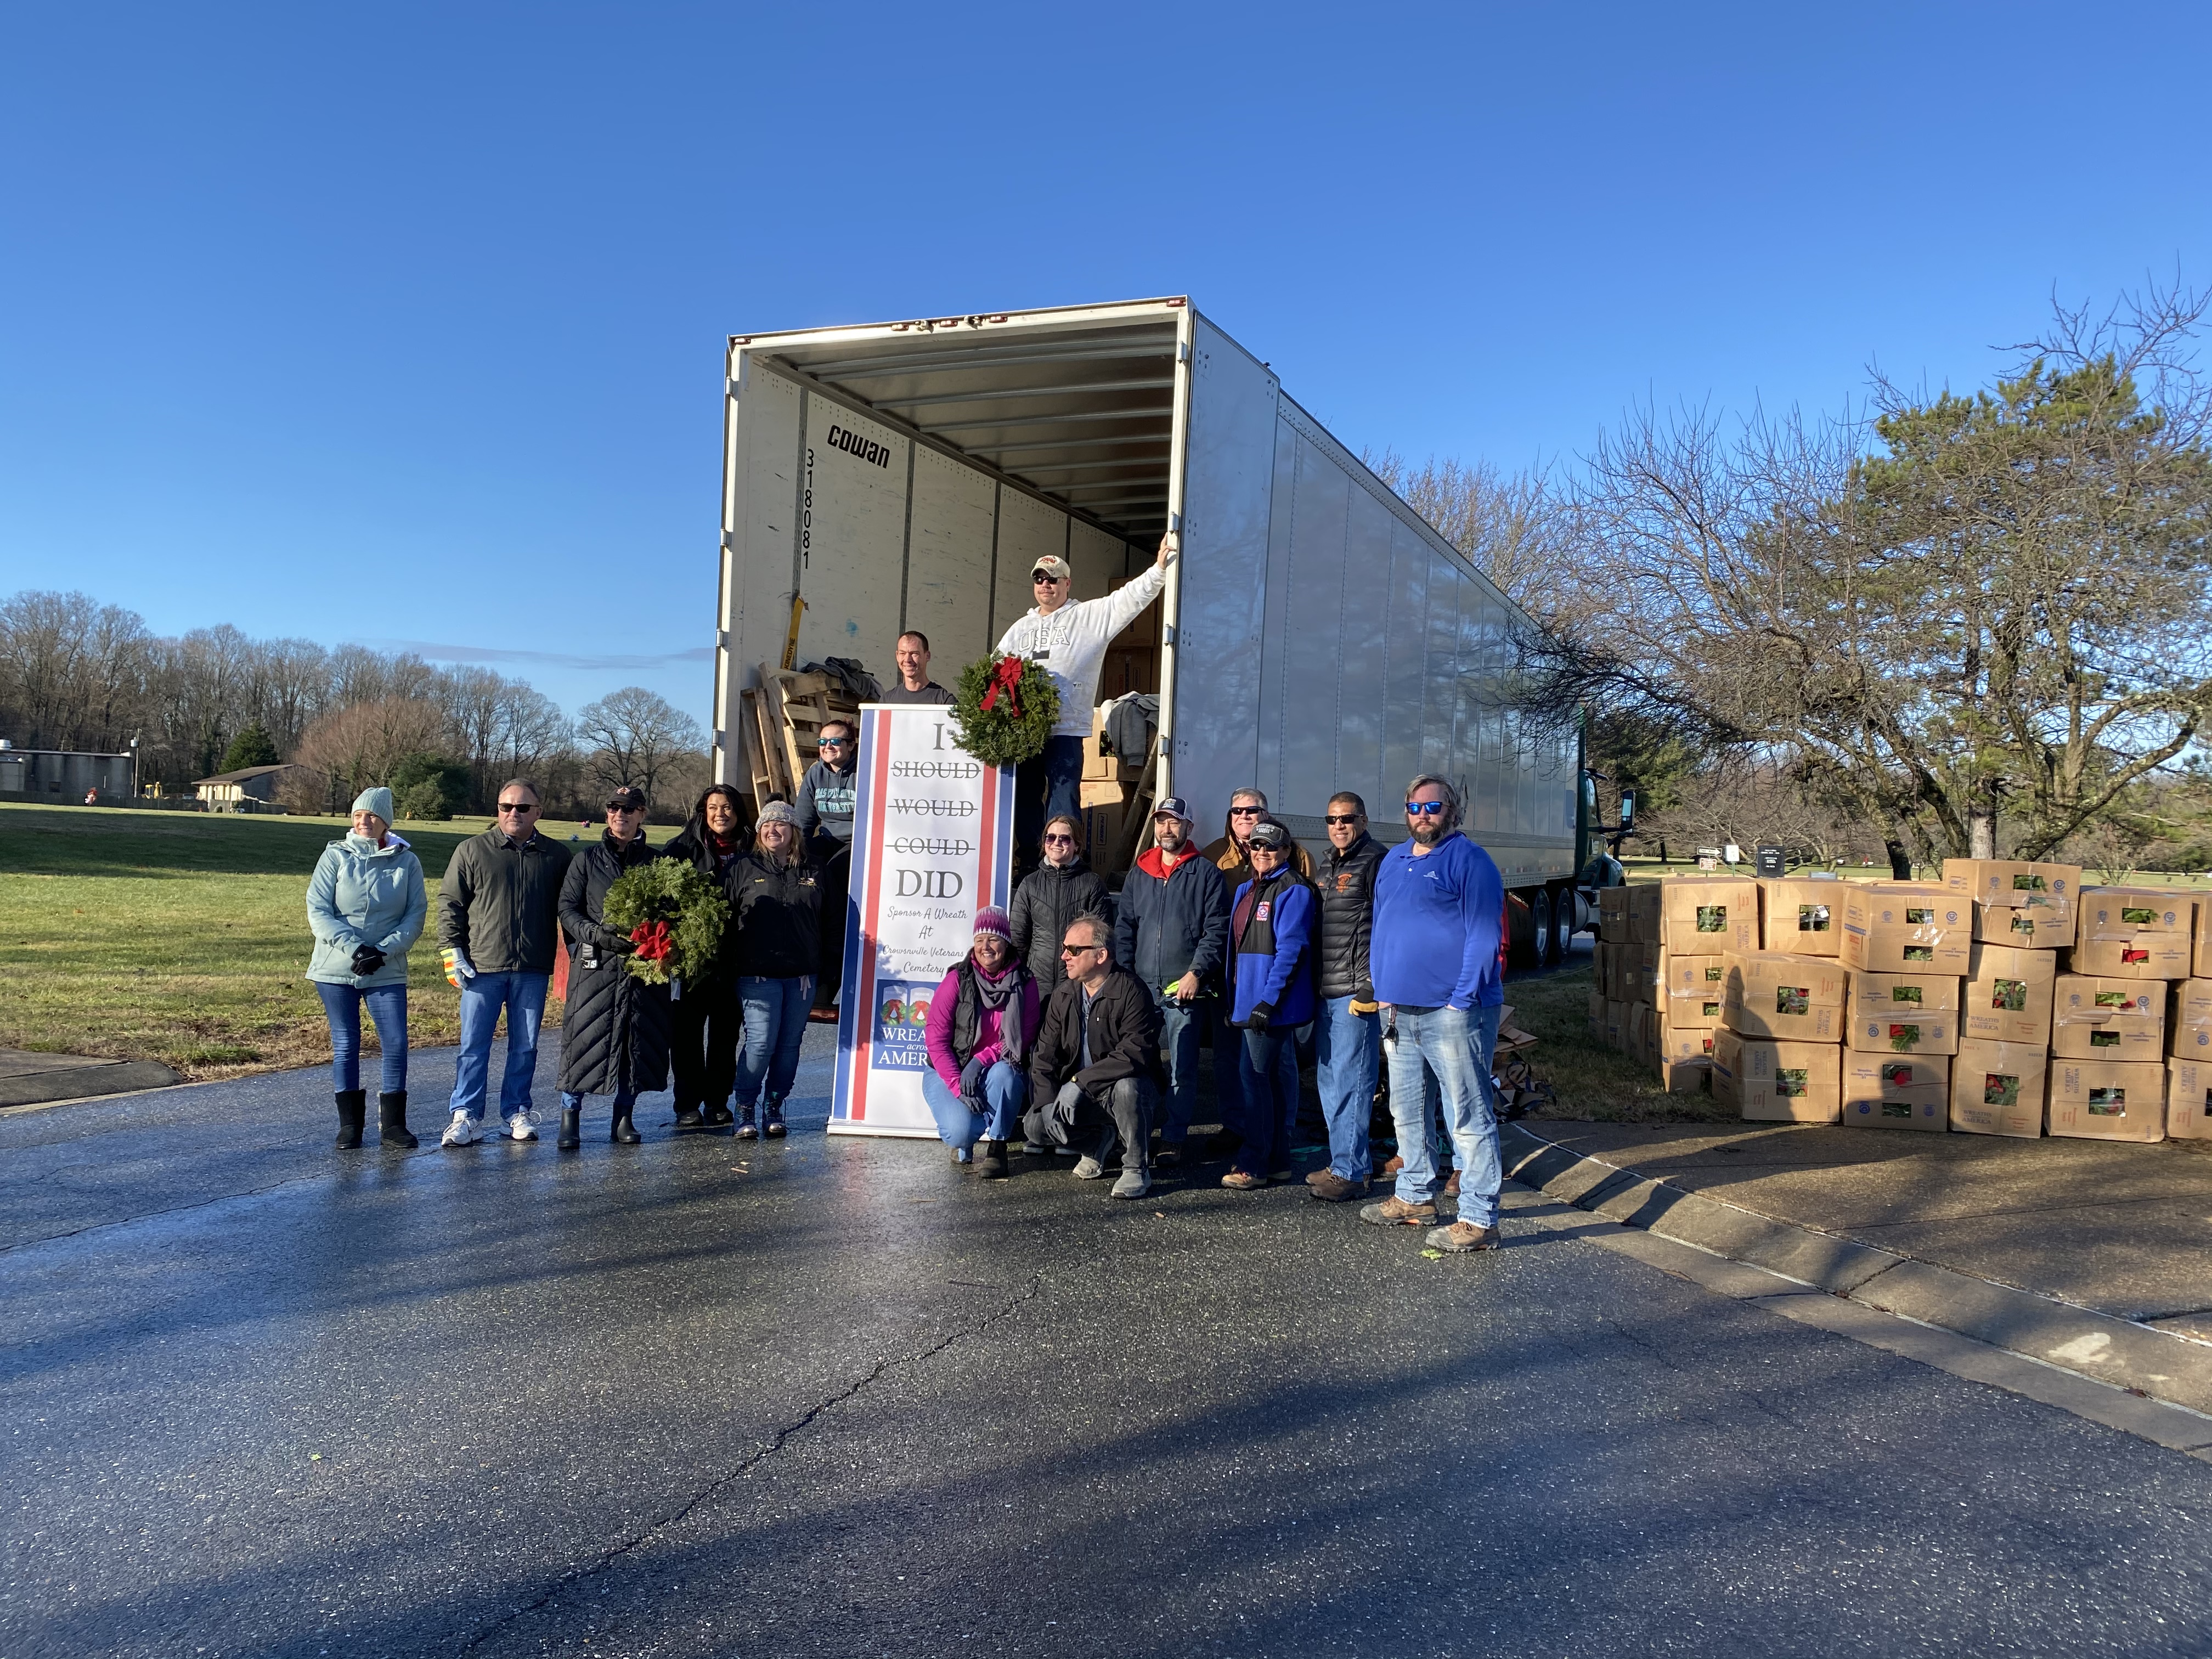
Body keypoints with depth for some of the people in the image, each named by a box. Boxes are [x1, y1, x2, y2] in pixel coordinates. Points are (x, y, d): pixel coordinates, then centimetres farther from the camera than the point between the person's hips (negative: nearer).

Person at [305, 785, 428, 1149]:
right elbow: (318, 911, -5)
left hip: (388, 972, 0)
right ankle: (349, 1125, 17)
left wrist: (384, 950, -13)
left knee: (396, 1044, -4)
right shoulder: (335, 856, 0)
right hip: (336, 969, 0)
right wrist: (354, 948, -16)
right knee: (345, 1045, 6)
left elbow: (417, 914, 0)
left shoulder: (407, 861, 1)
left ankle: (392, 1125, 8)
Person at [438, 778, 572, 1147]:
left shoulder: (556, 856, 7)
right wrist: (452, 952, -3)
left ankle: (517, 1113, 19)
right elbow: (449, 904, 5)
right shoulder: (472, 851, 3)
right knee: (474, 1046, 1)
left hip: (533, 971, 2)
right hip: (482, 967, -1)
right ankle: (466, 1116, 8)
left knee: (525, 1047, 8)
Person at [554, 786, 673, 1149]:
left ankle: (622, 1118, 17)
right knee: (584, 1037, -6)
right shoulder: (587, 859, 8)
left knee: (637, 1041, 4)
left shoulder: (655, 862, 12)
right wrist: (597, 934, -14)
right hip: (595, 965, -2)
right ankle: (570, 1117, 6)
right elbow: (567, 909, 4)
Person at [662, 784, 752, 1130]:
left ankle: (718, 1103, 18)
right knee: (686, 1032, 1)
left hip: (732, 961, 1)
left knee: (725, 1033, 8)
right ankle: (688, 1107, 9)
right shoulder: (686, 848, 3)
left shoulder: (750, 854, 7)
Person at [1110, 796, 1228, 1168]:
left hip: (1186, 988, -4)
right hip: (1142, 988, 4)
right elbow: (1123, 928, 14)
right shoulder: (1139, 874, 15)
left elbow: (1216, 931, -3)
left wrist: (1196, 973, -14)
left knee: (1182, 1069, -2)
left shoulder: (1206, 874, 2)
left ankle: (1173, 1140, 4)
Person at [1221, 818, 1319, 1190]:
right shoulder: (1246, 890, 17)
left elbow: (1290, 950, -18)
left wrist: (1267, 1001, -23)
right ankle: (1277, 1161, 19)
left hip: (1273, 1004, -9)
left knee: (1256, 1077, -7)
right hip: (1248, 1001, 9)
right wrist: (1233, 999, 18)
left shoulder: (1293, 891, -10)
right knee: (1273, 1077, 12)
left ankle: (1253, 1165, -1)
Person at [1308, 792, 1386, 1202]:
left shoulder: (1375, 861, -8)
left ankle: (1350, 1171, -1)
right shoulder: (1326, 864, 18)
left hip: (1356, 992, -9)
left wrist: (1373, 983, -17)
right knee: (1329, 1080, 14)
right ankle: (1343, 1162, 24)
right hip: (1326, 991, 9)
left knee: (1350, 1082, -7)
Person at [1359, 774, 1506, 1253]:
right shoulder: (1393, 861, 15)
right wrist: (1382, 989, 12)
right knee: (1406, 1112, 18)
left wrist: (1462, 1000, -16)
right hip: (1399, 1011, 8)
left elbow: (1483, 936, -12)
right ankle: (1414, 1198, 33)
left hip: (1452, 1012, -8)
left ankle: (1479, 1220, 2)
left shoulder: (1469, 860, -7)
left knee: (1468, 1119, -4)